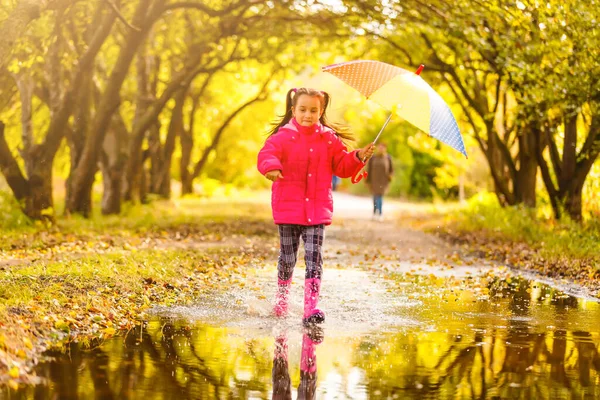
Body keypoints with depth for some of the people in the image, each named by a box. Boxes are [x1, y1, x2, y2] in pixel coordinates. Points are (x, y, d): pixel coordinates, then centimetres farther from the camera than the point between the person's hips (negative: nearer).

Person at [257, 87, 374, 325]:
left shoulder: (330, 140, 8)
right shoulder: (283, 136, -2)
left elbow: (342, 167, 13)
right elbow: (267, 154, -18)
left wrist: (358, 157, -5)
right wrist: (271, 167, -39)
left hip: (317, 209, 1)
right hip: (288, 207, -1)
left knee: (314, 258, -7)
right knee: (288, 257, 7)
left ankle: (311, 309, -10)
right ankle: (281, 301, 28)